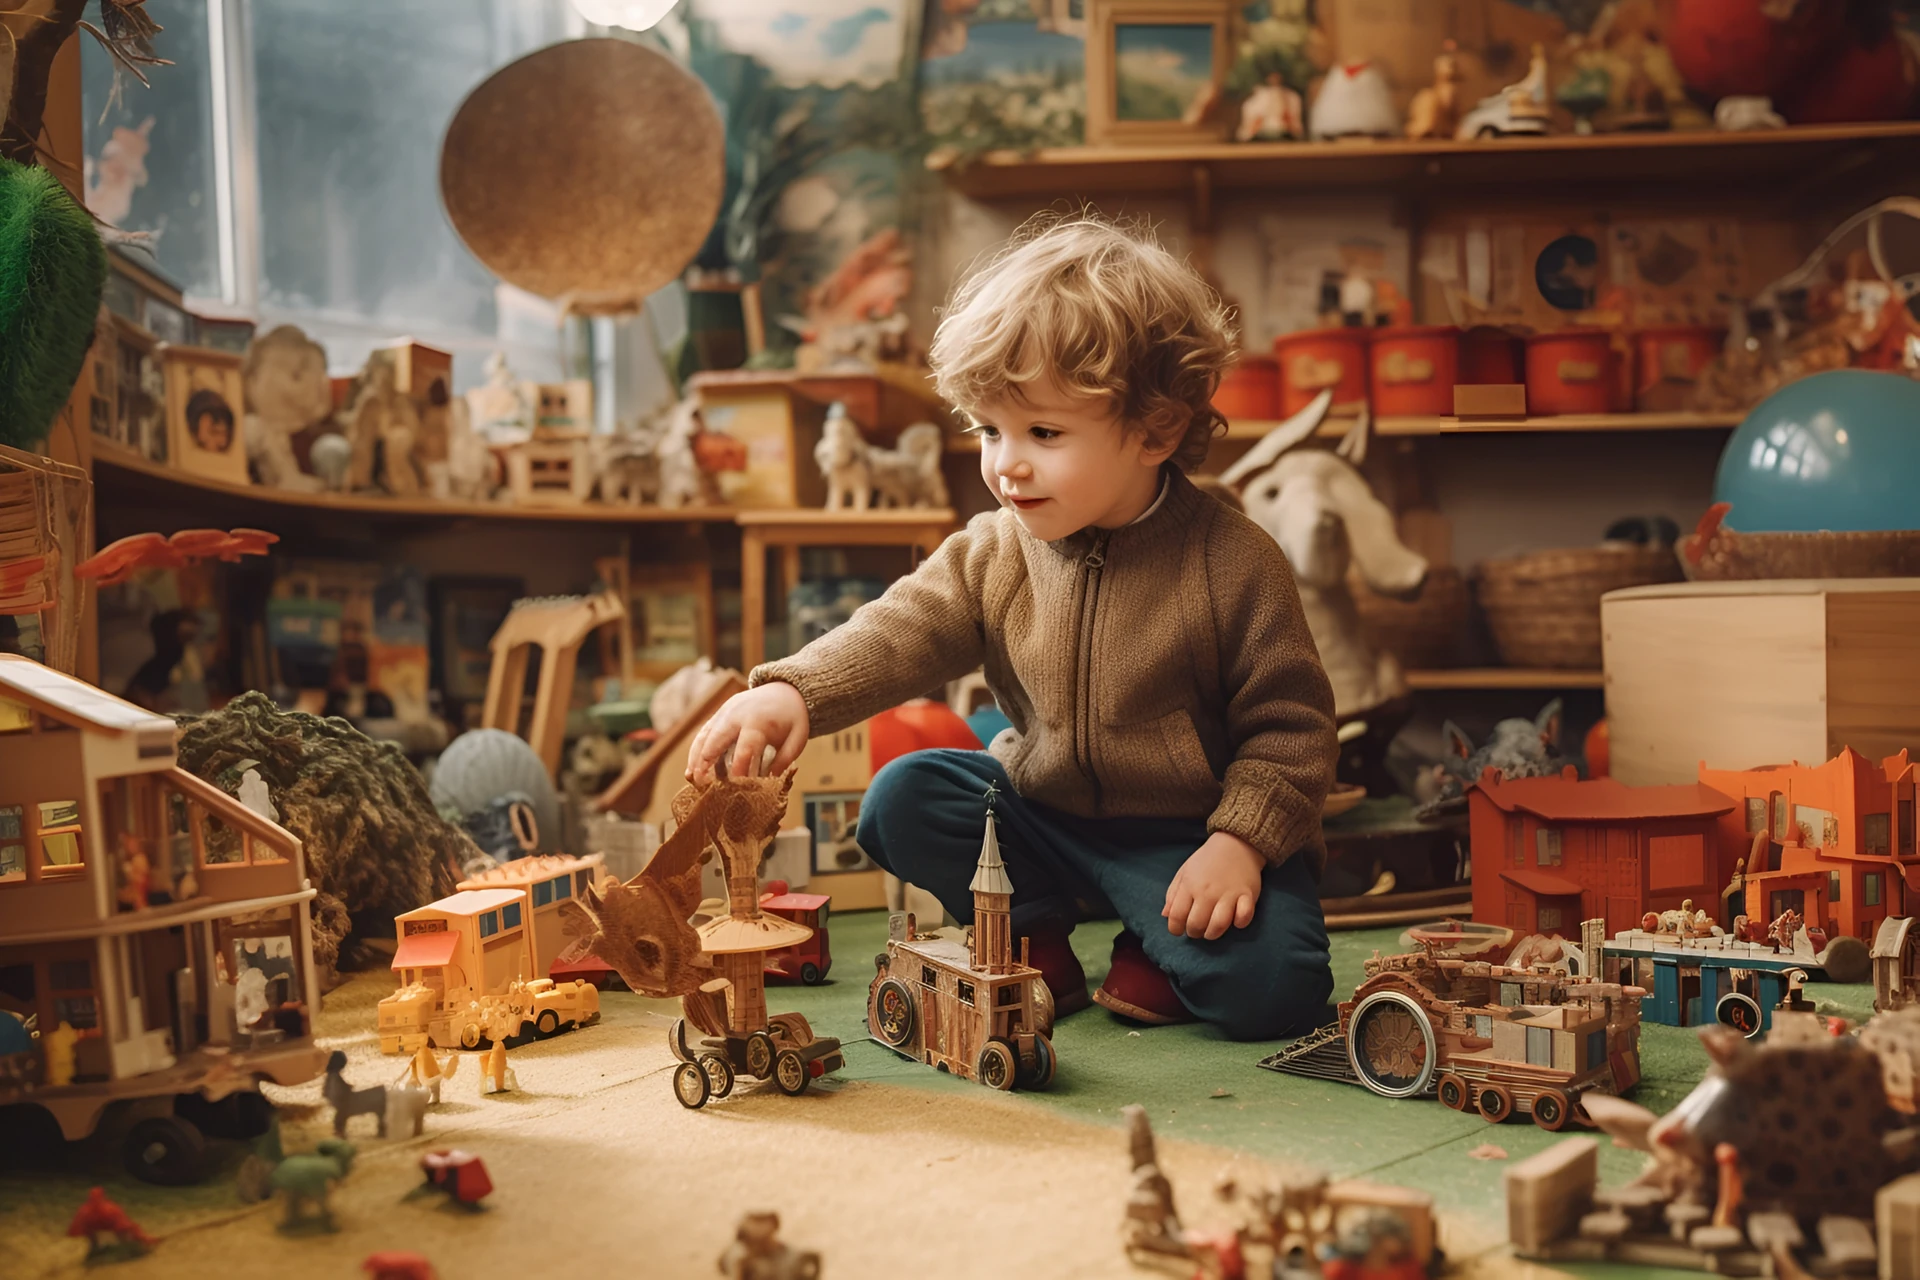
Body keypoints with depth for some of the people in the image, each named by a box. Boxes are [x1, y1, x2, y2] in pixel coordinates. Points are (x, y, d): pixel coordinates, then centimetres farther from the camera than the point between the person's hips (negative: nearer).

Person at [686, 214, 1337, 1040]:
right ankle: (1035, 935, 3)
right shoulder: (993, 554, -5)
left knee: (1268, 985, -24)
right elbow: (900, 632, -16)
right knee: (902, 800, -13)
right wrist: (792, 692, -35)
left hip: (1186, 829, -4)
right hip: (1039, 807, 4)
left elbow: (1289, 723, -12)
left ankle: (1152, 954, 8)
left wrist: (1240, 840, -23)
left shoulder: (1233, 563, -17)